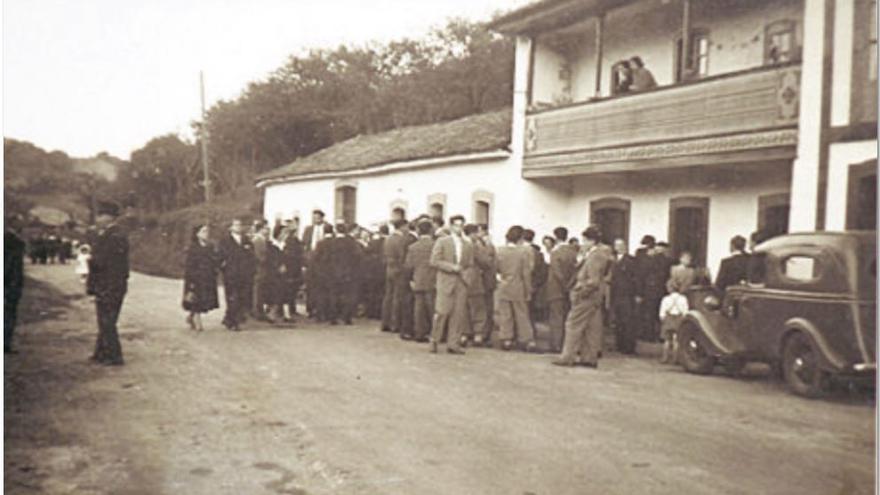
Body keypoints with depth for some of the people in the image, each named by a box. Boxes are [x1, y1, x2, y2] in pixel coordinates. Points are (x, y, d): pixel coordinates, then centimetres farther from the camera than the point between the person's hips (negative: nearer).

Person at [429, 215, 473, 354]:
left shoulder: (468, 246, 15)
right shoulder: (441, 242, 3)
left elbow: (470, 266, 19)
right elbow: (434, 261, -5)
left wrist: (464, 272, -1)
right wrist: (451, 267, -13)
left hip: (461, 284, 4)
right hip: (445, 282, -4)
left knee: (459, 314, -1)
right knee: (443, 311, -7)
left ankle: (453, 344, 5)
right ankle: (434, 340, 8)